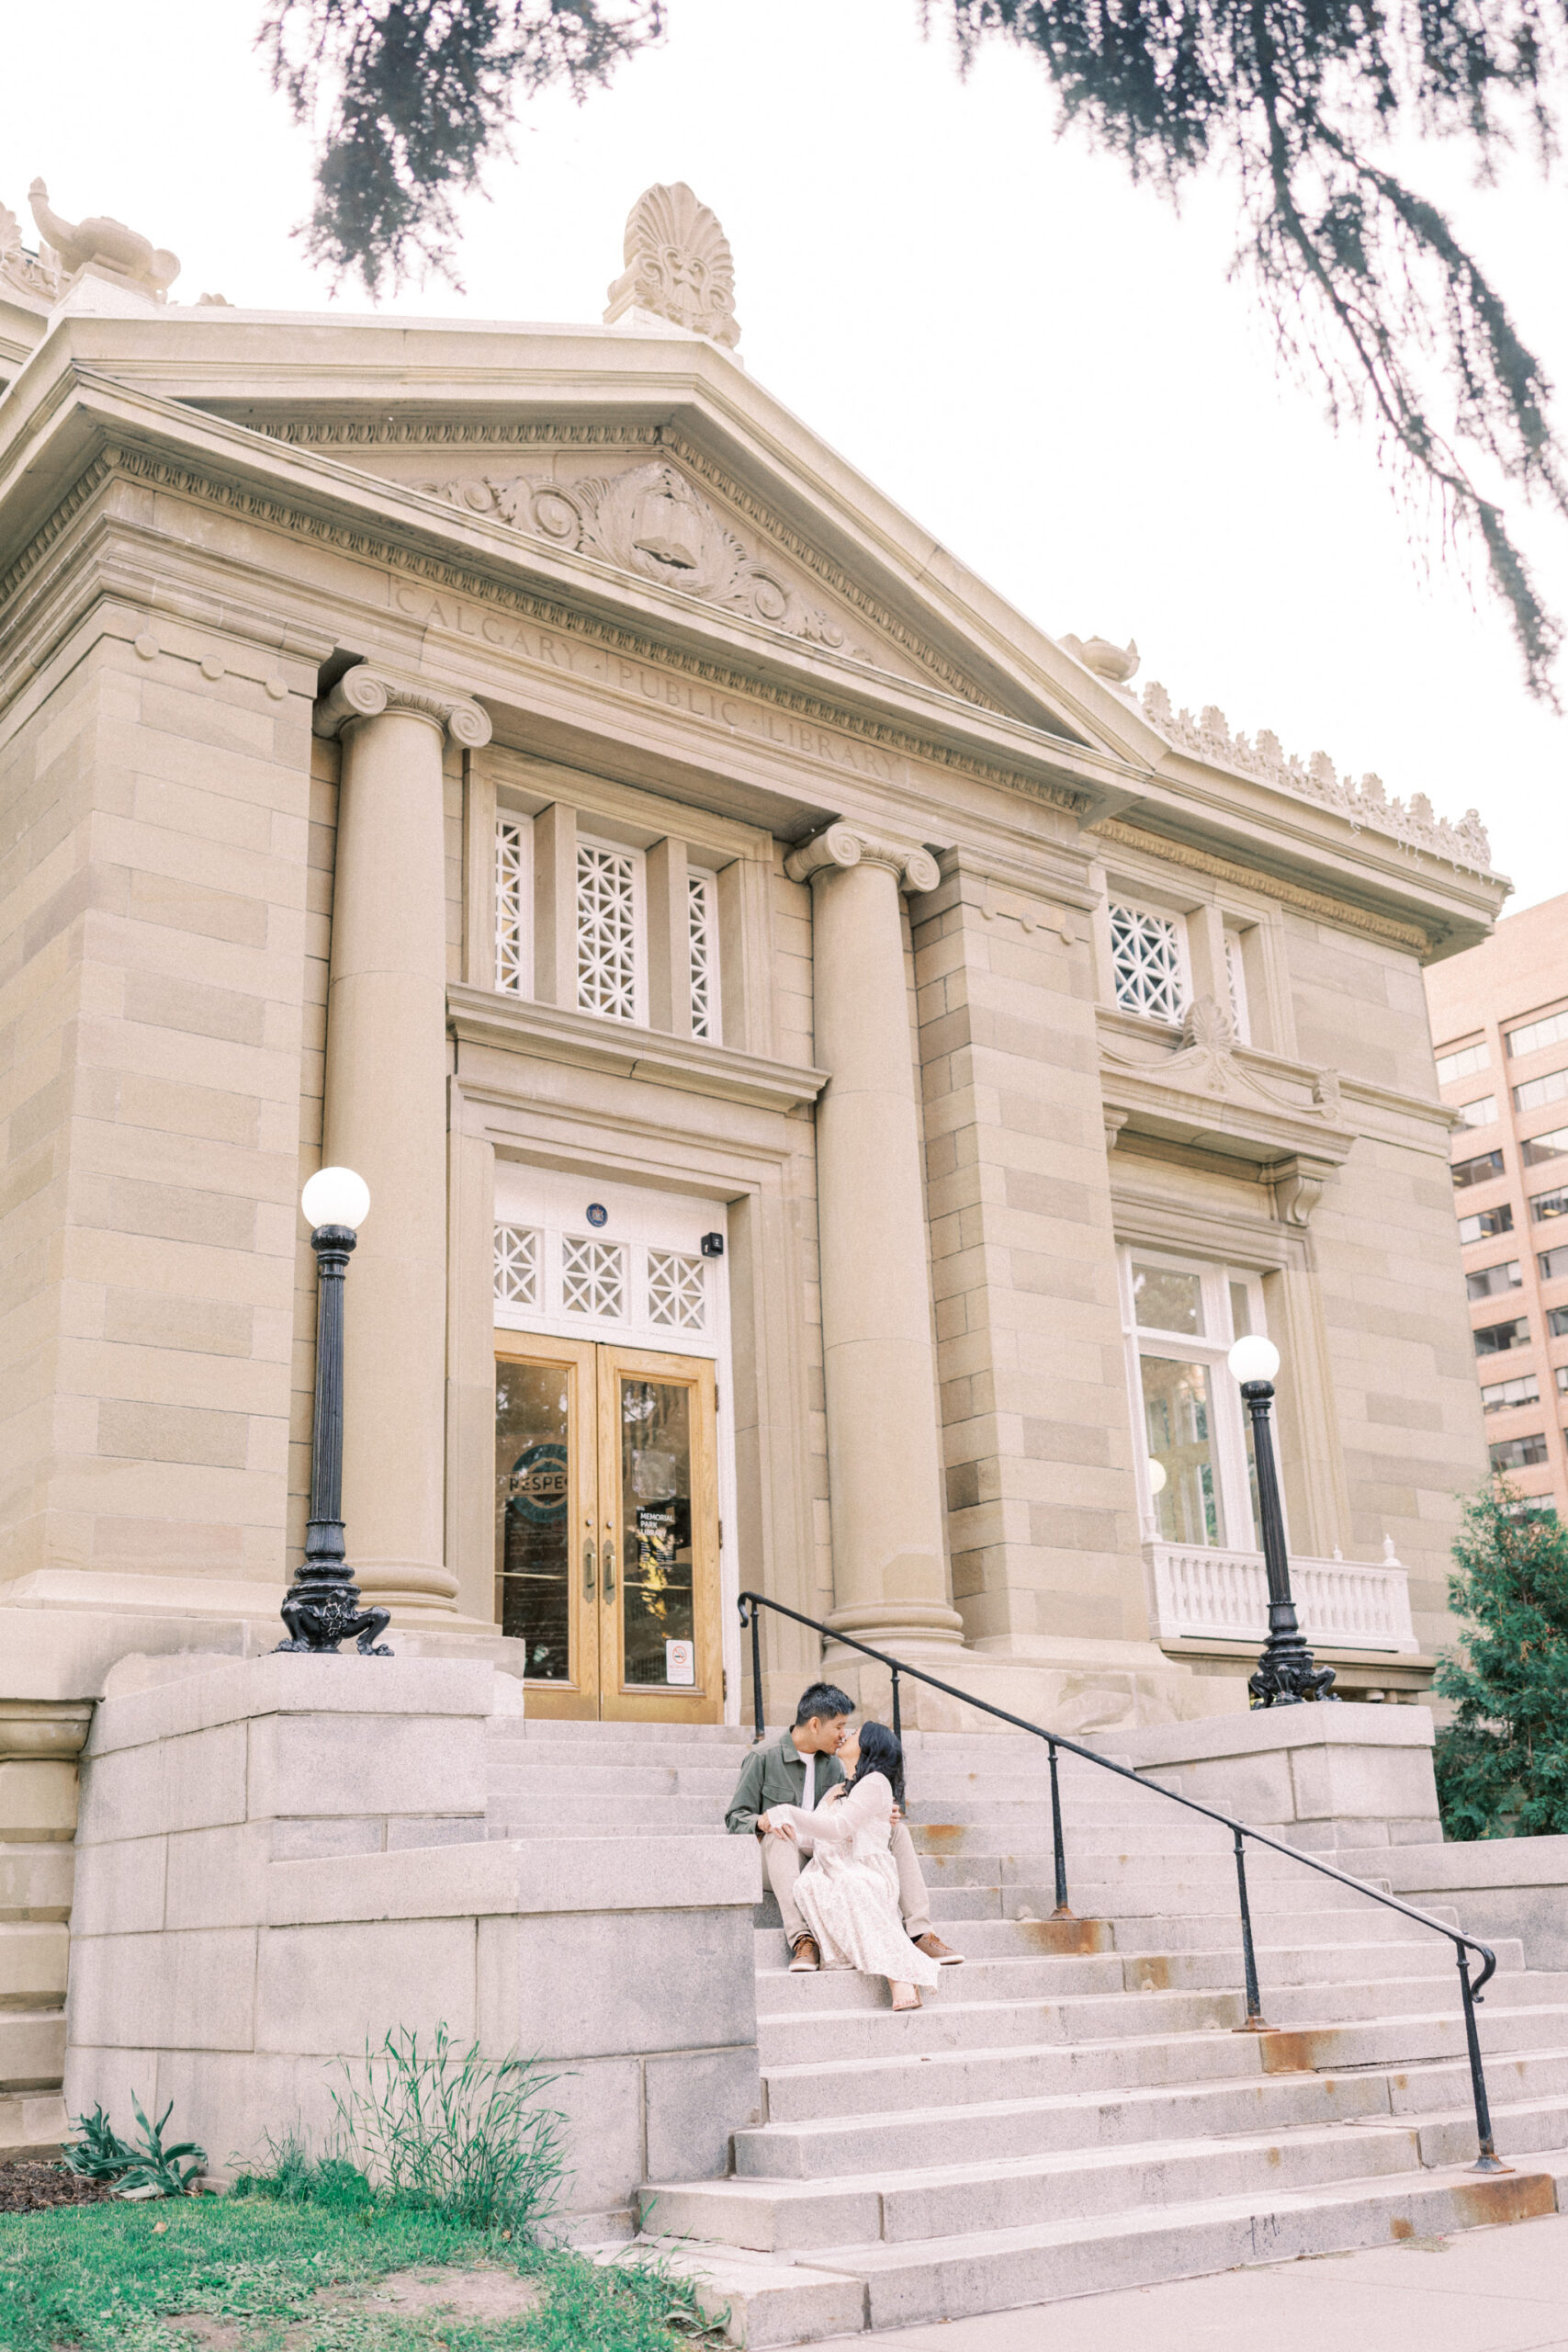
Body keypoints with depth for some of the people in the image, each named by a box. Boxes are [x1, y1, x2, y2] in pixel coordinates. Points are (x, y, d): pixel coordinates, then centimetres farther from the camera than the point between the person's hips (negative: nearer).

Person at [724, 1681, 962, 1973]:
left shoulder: (833, 1765, 13)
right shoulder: (763, 1758, -6)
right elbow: (735, 1819, -7)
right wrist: (763, 1821, -30)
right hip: (779, 1861, -6)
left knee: (896, 1830, -6)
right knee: (779, 1835, -40)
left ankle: (919, 1931, -15)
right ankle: (801, 1939, -48)